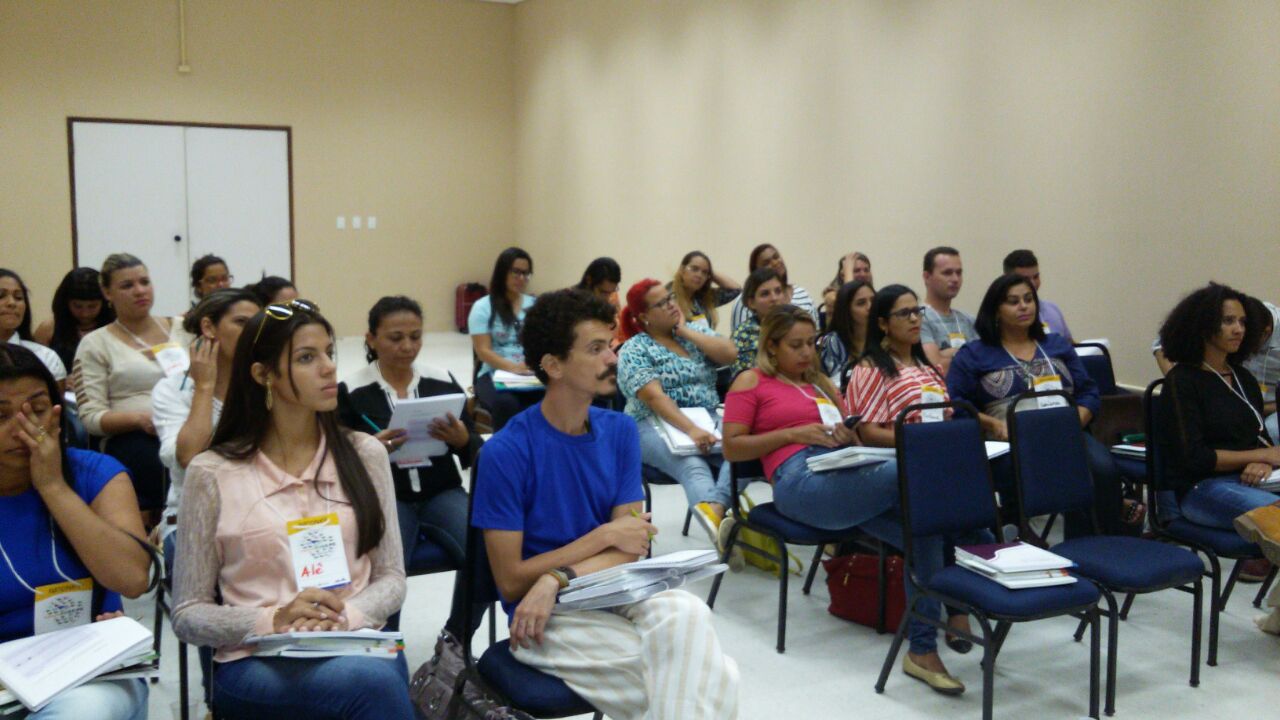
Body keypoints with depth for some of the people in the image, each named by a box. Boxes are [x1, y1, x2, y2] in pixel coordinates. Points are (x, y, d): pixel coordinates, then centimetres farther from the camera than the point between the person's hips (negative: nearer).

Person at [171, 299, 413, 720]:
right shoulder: (212, 474, 0)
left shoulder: (364, 454, 8)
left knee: (381, 679, -35)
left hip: (358, 645, 3)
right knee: (374, 684, -35)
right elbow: (188, 614, 2)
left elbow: (391, 577, 9)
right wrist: (272, 621, -16)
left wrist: (346, 616, -13)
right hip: (254, 661, -3)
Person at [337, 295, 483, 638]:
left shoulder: (443, 381, 7)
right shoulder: (351, 391, 0)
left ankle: (454, 643, -1)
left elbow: (476, 453, 9)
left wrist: (462, 440, -15)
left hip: (441, 492, 2)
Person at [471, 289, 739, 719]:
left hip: (616, 590, 4)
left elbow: (631, 548, -2)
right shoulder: (505, 452, -11)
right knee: (671, 677, -26)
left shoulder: (620, 430, 4)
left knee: (687, 614, -29)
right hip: (548, 617, -4)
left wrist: (557, 579, -20)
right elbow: (510, 582, -10)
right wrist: (605, 535, -9)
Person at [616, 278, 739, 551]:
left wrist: (685, 330, 0)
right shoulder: (634, 350, -1)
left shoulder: (696, 331, 17)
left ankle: (715, 512, -55)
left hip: (709, 422, 4)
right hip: (658, 427, -3)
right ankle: (721, 523, -62)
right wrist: (691, 430, -30)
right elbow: (655, 397, -16)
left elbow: (730, 355, -1)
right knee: (692, 464, -38)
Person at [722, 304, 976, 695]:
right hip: (803, 480, -6)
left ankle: (923, 649, -21)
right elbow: (731, 448, 4)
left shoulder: (820, 382, 32)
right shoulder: (751, 382, 13)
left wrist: (850, 433, 5)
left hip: (852, 471, 7)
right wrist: (793, 434, -5)